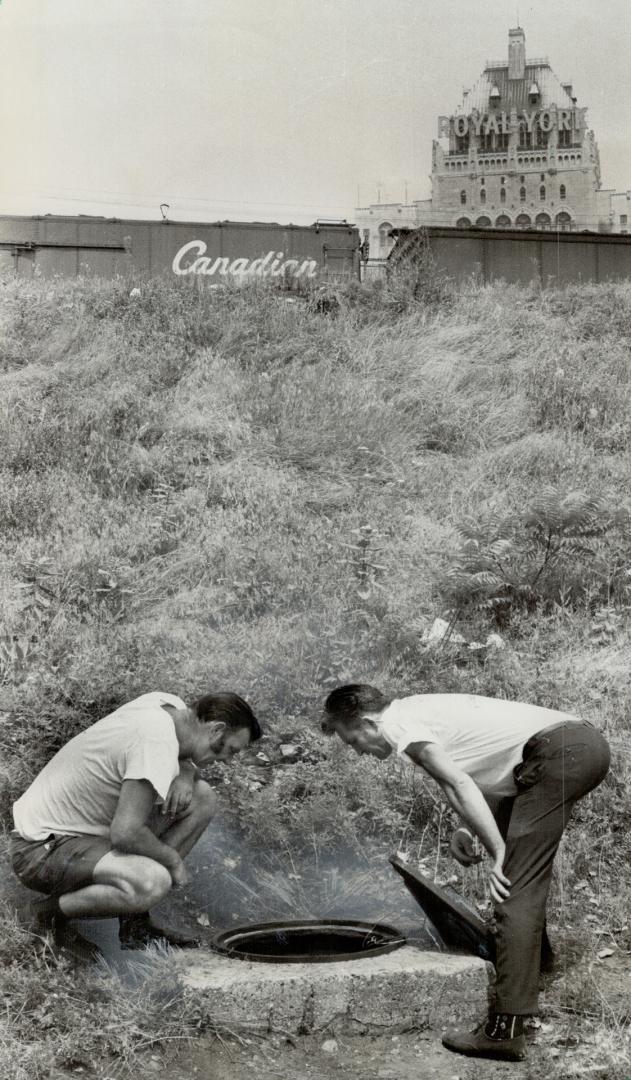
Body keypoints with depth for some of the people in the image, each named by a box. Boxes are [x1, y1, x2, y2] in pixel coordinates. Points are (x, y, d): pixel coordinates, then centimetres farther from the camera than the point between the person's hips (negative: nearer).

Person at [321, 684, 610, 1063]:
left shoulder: (400, 726, -4)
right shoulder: (421, 711, 23)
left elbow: (459, 784, -14)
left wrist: (498, 853, -10)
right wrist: (467, 829, 13)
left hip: (562, 751, -10)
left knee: (515, 885, -11)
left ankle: (505, 1031, -14)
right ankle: (535, 956, 50)